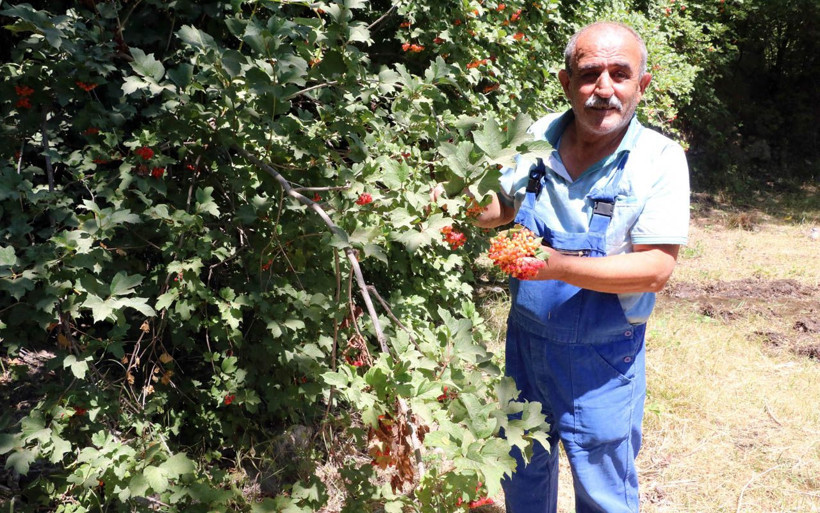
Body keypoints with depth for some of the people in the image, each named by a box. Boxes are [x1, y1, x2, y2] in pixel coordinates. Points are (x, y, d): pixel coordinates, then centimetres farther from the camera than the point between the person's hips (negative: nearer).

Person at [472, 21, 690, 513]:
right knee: (522, 469, 24)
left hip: (601, 357, -4)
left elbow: (656, 269, -21)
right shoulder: (538, 136, -5)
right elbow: (504, 205, 12)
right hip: (526, 338, 4)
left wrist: (559, 266, -31)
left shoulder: (661, 159, -17)